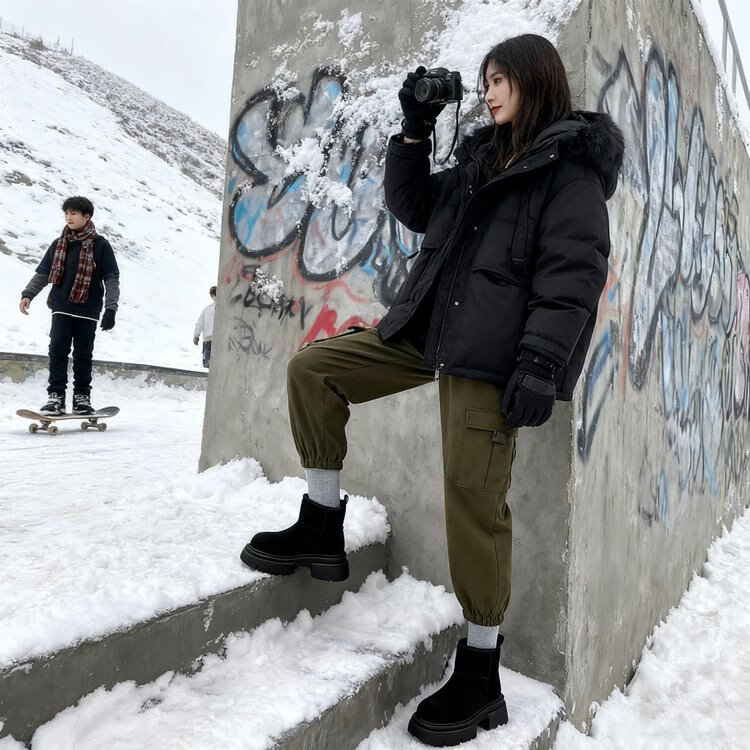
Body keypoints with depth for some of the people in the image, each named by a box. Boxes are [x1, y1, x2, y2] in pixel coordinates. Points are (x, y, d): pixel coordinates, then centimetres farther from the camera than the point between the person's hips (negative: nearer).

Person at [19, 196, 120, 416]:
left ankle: (82, 397, 16)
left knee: (83, 355, 5)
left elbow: (112, 279, -4)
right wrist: (28, 294, -2)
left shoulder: (100, 245, -2)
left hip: (88, 311, -3)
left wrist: (110, 308, -11)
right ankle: (55, 396, -2)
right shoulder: (58, 245, 11)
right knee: (57, 350, -6)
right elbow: (42, 273, 13)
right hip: (61, 309, 3)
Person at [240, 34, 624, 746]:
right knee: (313, 367, 1)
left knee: (472, 494, -9)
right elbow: (416, 208, 26)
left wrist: (541, 364, -22)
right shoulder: (482, 153, 23)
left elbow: (574, 271, -12)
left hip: (491, 349, -8)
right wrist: (413, 133, 16)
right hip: (428, 326, 8)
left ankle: (480, 672, 9)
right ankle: (322, 526, 10)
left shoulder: (571, 161, 0)